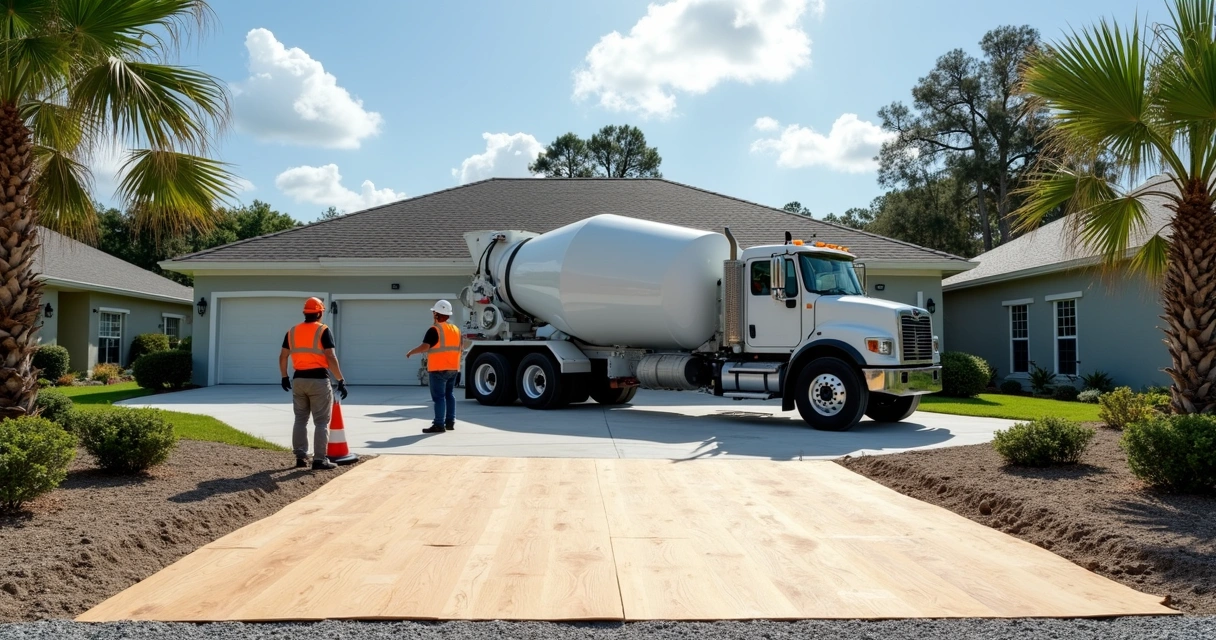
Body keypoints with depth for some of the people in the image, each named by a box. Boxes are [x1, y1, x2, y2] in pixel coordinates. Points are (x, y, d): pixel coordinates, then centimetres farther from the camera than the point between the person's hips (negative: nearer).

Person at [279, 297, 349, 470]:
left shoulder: (292, 331, 8)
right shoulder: (323, 331, -8)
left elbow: (283, 357, 10)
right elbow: (331, 358, -15)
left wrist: (284, 377, 23)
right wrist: (341, 381, -13)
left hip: (299, 380, 5)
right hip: (318, 380, -5)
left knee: (300, 420, 14)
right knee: (321, 422, 0)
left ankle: (301, 457, 15)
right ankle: (319, 459, -3)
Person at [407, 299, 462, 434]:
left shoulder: (435, 330, -13)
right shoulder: (456, 329, 11)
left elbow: (424, 347, -21)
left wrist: (411, 351, -5)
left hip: (439, 369, -7)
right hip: (453, 368, 7)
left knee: (439, 397, -5)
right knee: (449, 394, 15)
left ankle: (439, 424, -7)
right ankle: (450, 422, 17)